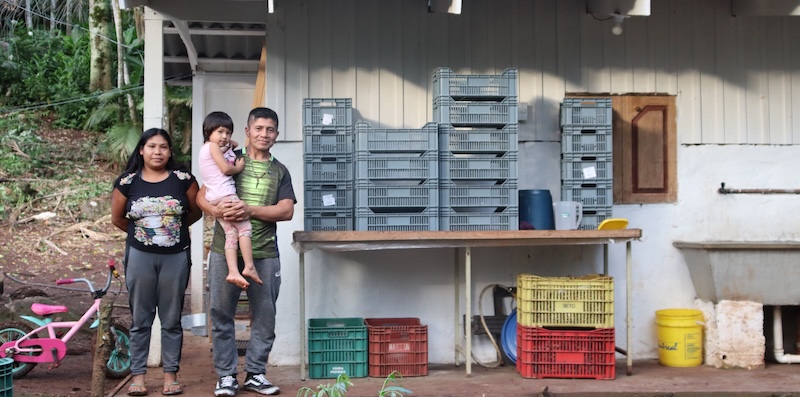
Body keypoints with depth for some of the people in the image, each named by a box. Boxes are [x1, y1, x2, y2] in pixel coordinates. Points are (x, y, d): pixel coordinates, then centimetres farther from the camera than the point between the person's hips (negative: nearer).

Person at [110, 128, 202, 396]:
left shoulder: (183, 179, -2)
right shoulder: (127, 182, 0)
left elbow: (195, 212, 8)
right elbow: (117, 218, 11)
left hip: (176, 256, 0)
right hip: (140, 256, 1)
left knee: (171, 319, 7)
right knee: (140, 319, 7)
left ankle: (170, 375, 15)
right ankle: (138, 375, 14)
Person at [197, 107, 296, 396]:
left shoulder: (280, 172, 10)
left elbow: (286, 211, -2)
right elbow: (201, 196, 3)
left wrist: (250, 211, -16)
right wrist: (217, 210, -19)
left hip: (265, 255, 1)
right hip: (225, 251, -1)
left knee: (264, 316, 5)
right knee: (222, 315, 2)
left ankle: (255, 374, 17)